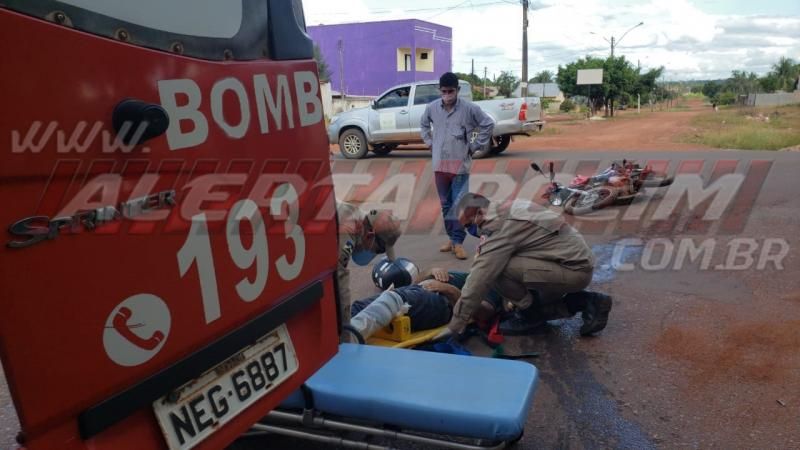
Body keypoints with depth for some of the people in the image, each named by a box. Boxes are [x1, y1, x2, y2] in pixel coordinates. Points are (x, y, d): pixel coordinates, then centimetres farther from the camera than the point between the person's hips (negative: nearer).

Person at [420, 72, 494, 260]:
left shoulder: (469, 108, -9)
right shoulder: (432, 107, 1)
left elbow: (488, 124, 1)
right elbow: (424, 124, 21)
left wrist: (475, 146, -1)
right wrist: (430, 143, 11)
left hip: (460, 164, -3)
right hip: (440, 164, 4)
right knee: (446, 204, 10)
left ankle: (458, 242, 1)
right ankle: (451, 238, 22)